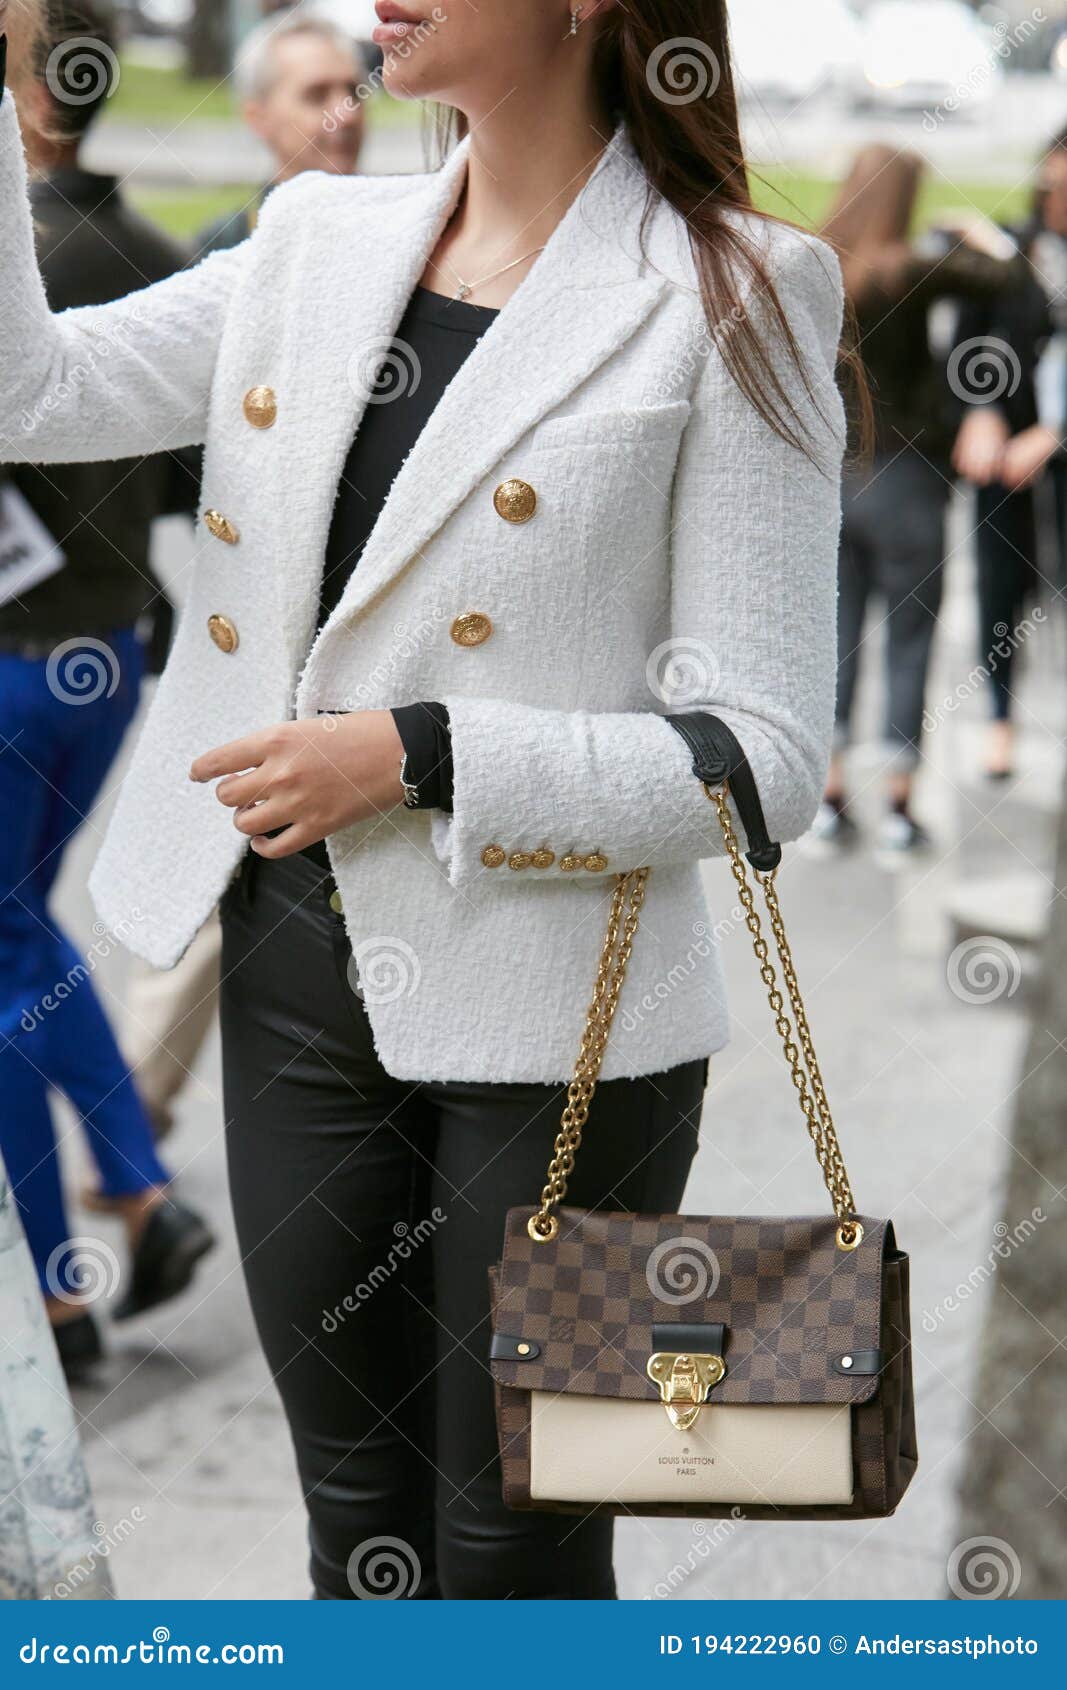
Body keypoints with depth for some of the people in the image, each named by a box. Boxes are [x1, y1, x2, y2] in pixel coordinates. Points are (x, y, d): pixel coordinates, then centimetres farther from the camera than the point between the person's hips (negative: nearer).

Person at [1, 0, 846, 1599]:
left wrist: (414, 756, -21)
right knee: (356, 1529, 19)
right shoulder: (316, 242, 6)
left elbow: (765, 758, -14)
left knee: (515, 1560, 10)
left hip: (551, 1026, -5)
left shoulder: (728, 302, -11)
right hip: (299, 982, 5)